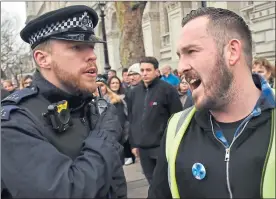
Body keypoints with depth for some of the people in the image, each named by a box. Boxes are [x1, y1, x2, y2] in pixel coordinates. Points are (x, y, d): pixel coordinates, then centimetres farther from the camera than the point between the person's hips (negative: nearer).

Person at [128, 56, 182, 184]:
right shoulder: (134, 92, 9)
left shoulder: (167, 89, -8)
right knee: (153, 182, 16)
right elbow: (131, 120, 13)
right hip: (143, 148, 5)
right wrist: (133, 144, 12)